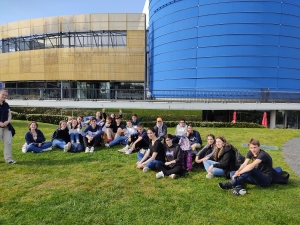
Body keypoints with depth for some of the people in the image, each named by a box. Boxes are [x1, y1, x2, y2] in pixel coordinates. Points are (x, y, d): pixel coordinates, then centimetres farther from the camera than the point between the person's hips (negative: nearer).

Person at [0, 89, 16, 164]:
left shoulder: (6, 105, 13)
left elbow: (9, 115, 11)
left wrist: (7, 122, -8)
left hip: (6, 126, 5)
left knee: (8, 142, 4)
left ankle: (8, 159, 9)